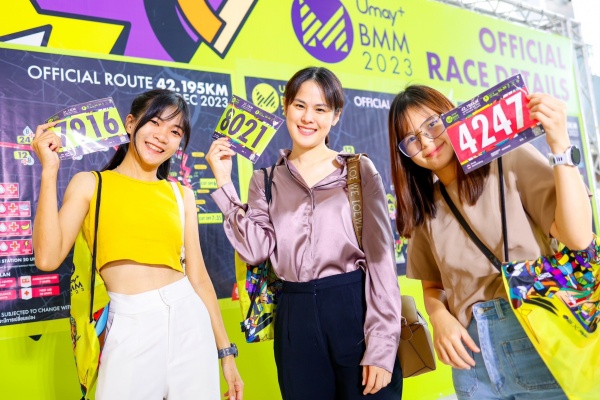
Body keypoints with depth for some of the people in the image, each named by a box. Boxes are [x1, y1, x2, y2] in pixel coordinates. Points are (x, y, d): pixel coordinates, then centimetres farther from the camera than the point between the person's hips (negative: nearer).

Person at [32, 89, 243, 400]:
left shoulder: (181, 195, 8)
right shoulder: (90, 183, 3)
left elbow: (198, 276, 8)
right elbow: (48, 258, -10)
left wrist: (225, 351, 8)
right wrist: (49, 171, -9)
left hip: (189, 320, 3)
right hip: (130, 329, -2)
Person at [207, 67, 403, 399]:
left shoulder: (359, 170, -1)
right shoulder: (267, 178, 7)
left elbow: (380, 255, -5)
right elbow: (256, 251, -5)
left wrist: (381, 347, -10)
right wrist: (225, 183, -5)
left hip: (356, 309, -2)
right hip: (295, 318, 2)